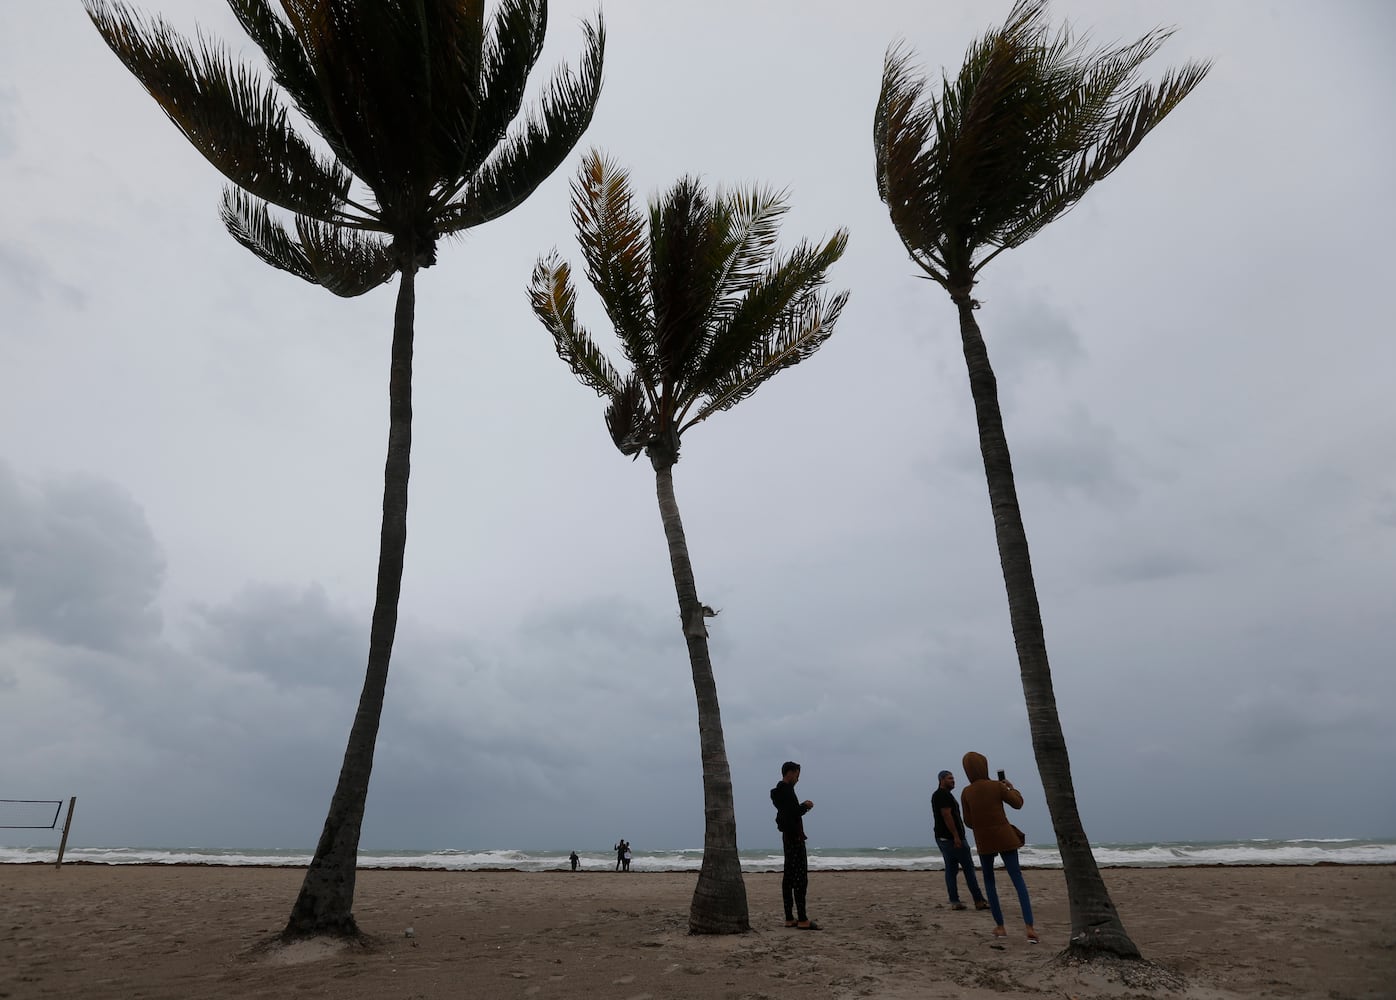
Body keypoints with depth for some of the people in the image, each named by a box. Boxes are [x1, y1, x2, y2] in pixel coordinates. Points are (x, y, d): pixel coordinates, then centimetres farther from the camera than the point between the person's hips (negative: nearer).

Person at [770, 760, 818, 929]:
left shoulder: (780, 790, 16)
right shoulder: (786, 790, -16)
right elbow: (792, 815, -24)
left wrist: (802, 806, 13)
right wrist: (805, 806, -9)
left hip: (788, 836, 11)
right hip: (794, 837, -10)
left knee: (789, 877, 10)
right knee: (801, 878, -9)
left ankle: (789, 918, 13)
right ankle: (802, 920, -10)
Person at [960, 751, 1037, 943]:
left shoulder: (966, 793, -5)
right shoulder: (997, 786, -9)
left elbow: (968, 822, 0)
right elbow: (1018, 803, 3)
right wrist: (1012, 788, 21)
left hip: (983, 842, 1)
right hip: (1004, 838, -1)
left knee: (989, 881, 17)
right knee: (1018, 879, 2)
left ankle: (1000, 926, 14)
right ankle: (1029, 927, -11)